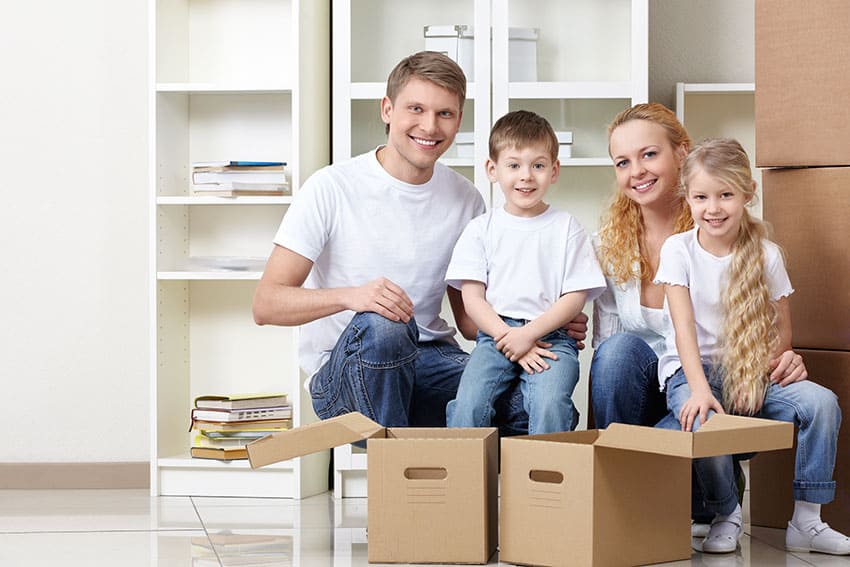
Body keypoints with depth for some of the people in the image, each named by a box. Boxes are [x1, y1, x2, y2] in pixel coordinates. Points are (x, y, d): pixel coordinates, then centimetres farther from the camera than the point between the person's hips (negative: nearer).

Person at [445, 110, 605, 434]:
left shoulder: (566, 228, 9)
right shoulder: (481, 229, 11)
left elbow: (575, 297, 3)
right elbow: (472, 298, 4)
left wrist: (528, 334, -11)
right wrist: (509, 338, -11)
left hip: (551, 335, -1)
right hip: (495, 334, 1)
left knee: (550, 404, -29)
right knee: (468, 404, -24)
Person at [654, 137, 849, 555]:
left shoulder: (766, 254, 1)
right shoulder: (678, 250, -4)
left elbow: (781, 325, 5)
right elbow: (684, 327, -13)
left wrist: (783, 357, -18)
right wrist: (699, 389, -27)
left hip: (751, 377, 2)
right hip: (692, 370, -2)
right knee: (705, 423, -36)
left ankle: (806, 521, -11)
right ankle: (726, 516, -7)